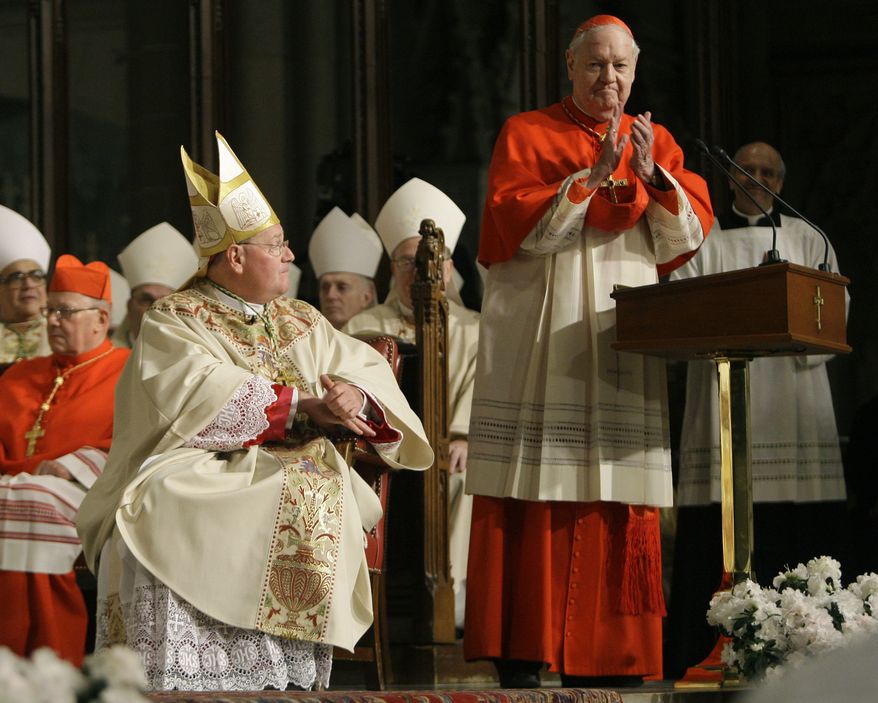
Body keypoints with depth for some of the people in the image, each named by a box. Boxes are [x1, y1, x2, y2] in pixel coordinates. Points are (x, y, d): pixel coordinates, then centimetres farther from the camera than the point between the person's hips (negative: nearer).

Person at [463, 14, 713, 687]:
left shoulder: (656, 143, 16)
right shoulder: (526, 134, 6)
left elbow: (688, 237, 5)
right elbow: (516, 224, -9)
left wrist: (653, 176, -12)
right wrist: (593, 175, -16)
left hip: (623, 342, 3)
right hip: (540, 345, -3)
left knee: (620, 512, -2)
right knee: (537, 501, -8)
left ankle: (608, 655, 2)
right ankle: (522, 654, -7)